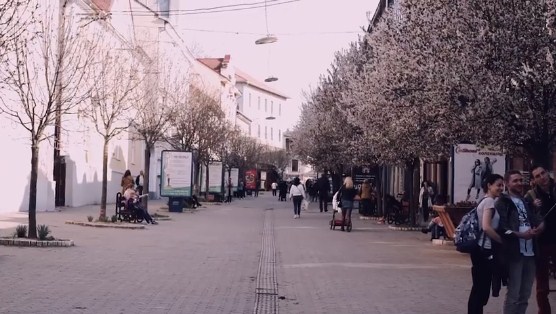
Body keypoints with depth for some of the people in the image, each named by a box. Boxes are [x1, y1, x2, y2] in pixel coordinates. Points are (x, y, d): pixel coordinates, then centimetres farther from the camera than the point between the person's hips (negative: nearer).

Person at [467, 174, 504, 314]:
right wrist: (503, 241, -14)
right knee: (482, 288, -5)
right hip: (485, 250, -10)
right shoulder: (490, 201, -12)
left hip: (481, 249, 10)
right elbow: (486, 227, -23)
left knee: (479, 288, 14)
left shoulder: (484, 201, 17)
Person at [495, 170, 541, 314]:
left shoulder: (526, 203, 21)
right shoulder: (502, 203, -1)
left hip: (530, 252, 7)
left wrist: (538, 228, -5)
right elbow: (500, 228, -12)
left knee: (525, 296, 11)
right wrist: (520, 235, -22)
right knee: (513, 295, -5)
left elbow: (535, 221, 17)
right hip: (514, 253, -7)